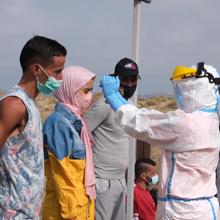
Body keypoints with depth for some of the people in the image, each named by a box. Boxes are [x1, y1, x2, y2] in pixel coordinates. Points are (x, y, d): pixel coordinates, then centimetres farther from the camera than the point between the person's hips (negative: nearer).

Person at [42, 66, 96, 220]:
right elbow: (61, 173, -19)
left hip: (80, 201, 8)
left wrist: (81, 203, 15)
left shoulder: (74, 119, 10)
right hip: (68, 205, -8)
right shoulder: (60, 122, -16)